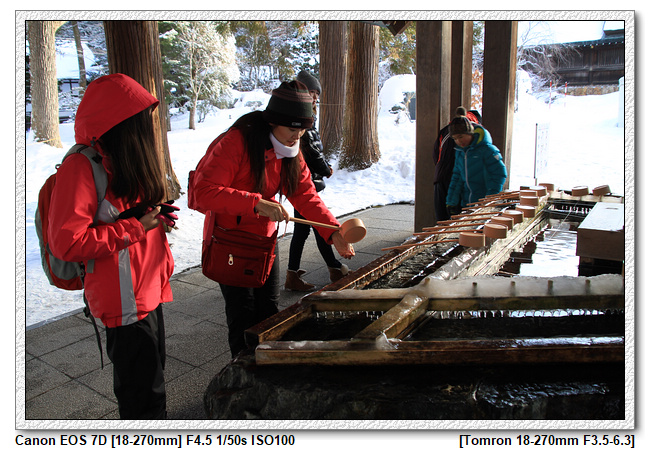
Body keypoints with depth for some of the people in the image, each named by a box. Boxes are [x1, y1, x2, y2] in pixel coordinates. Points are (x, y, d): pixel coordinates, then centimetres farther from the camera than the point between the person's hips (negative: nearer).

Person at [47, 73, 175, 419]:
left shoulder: (125, 160, 10)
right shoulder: (82, 167, -19)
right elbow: (67, 243, -24)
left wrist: (156, 216, 3)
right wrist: (135, 228, -20)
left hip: (148, 290, 10)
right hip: (124, 299, -10)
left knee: (150, 375, 23)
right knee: (144, 393, 2)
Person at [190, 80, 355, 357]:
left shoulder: (291, 152, 2)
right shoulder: (236, 142, -22)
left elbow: (305, 195, -4)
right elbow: (204, 191, -29)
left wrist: (334, 233, -18)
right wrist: (256, 203, -38)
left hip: (264, 240, 7)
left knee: (269, 313, 13)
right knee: (243, 316, 2)